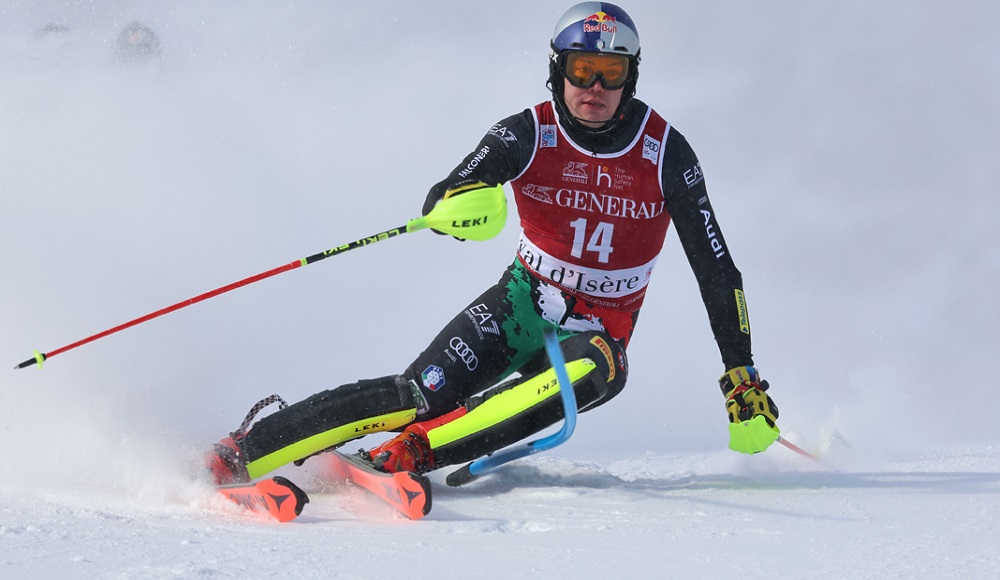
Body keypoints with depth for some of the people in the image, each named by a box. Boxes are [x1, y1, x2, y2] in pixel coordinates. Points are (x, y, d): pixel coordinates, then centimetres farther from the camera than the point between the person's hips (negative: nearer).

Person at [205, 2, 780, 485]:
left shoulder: (666, 152, -11)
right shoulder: (529, 133, -10)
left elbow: (715, 267, -6)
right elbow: (439, 202, -21)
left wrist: (742, 374, -9)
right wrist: (458, 204, -47)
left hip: (597, 330, 0)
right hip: (522, 304, 1)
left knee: (601, 371, -37)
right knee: (421, 394, -24)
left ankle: (409, 451, -43)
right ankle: (234, 455, -21)